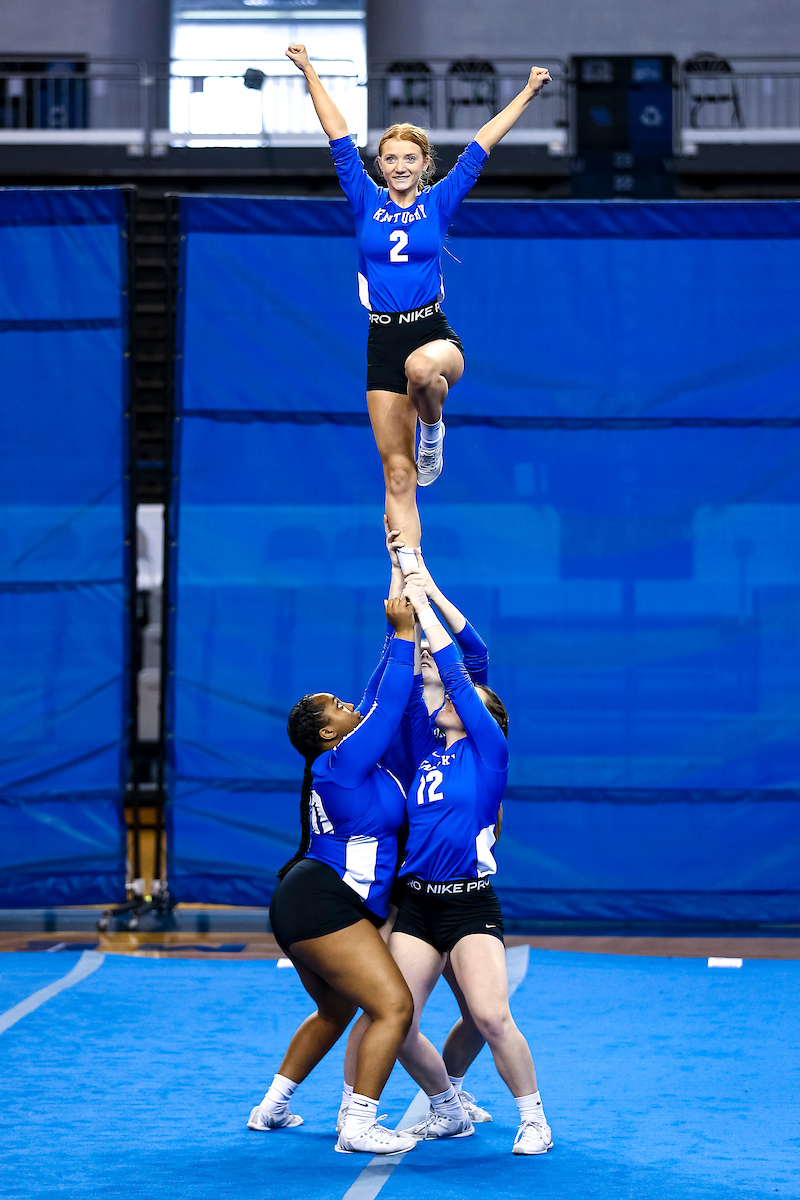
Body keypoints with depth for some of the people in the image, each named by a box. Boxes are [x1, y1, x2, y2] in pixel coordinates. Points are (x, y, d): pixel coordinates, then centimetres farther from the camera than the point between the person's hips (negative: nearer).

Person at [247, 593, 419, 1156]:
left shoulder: (351, 759, 13)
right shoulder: (342, 761, -13)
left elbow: (381, 699, 18)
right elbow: (388, 707, -16)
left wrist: (403, 635, 16)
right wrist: (404, 634, -12)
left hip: (305, 905, 11)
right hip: (322, 905, -11)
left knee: (334, 1011, 27)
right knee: (395, 1007, -14)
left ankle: (272, 1106, 33)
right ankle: (359, 1128, -15)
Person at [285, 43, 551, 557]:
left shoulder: (439, 202, 5)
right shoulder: (367, 201, 7)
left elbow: (480, 147, 3)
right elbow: (340, 139, 7)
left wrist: (529, 93, 2)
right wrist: (310, 73, 8)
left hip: (435, 333, -2)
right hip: (383, 341, 2)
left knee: (422, 367, -41)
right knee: (398, 474, -1)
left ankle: (433, 428, -7)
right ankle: (411, 578, 2)